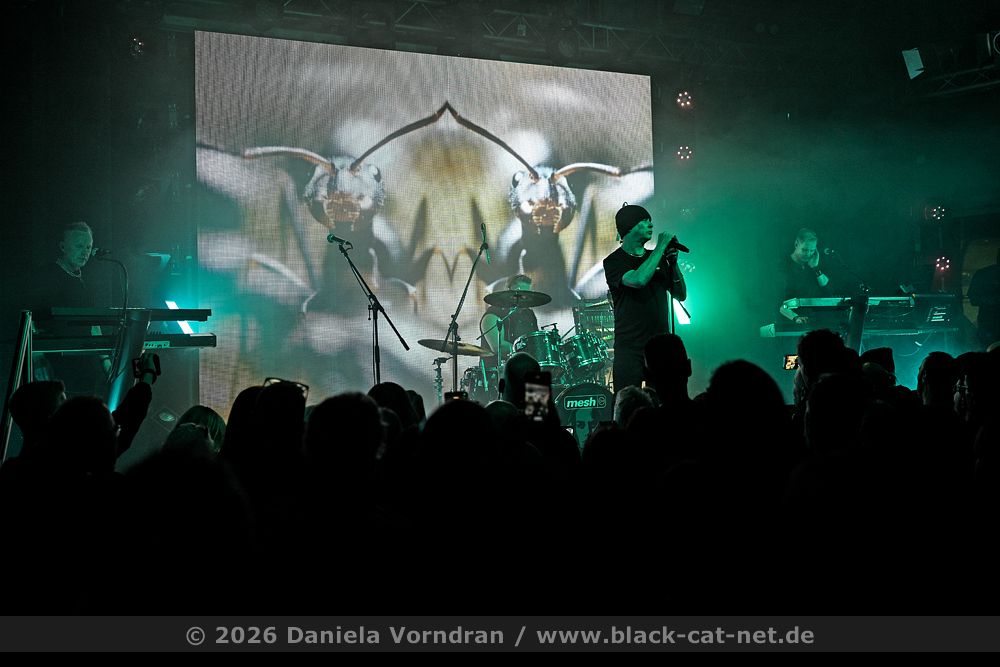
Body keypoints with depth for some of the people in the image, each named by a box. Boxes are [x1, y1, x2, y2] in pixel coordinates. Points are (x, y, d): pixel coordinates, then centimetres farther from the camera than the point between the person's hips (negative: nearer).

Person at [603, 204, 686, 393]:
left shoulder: (657, 258, 15)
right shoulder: (614, 262, -3)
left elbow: (680, 295, 14)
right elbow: (638, 280, -23)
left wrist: (673, 262, 0)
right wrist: (660, 247, -13)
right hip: (630, 350, -5)